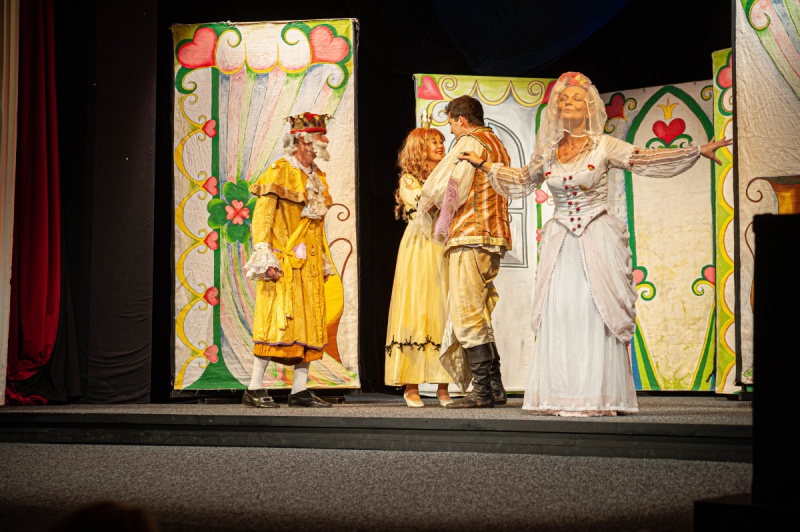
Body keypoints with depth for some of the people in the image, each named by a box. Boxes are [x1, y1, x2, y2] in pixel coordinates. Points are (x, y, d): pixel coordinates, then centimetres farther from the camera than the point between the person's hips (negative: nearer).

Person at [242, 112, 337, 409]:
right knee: (277, 320, -11)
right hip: (285, 262, -8)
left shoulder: (317, 176, 18)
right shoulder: (280, 172, -5)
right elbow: (261, 217, -10)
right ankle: (254, 389, -7)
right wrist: (265, 258, -18)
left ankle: (300, 390, 8)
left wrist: (325, 262, 19)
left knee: (310, 323, 4)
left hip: (310, 264, 8)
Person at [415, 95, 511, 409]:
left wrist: (426, 209, 11)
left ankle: (483, 391, -11)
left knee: (467, 315, -9)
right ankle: (494, 388, 12)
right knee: (479, 317, 12)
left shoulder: (470, 143, -5)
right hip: (493, 237, 9)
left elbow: (438, 186, -9)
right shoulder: (497, 145, 23)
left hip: (470, 236, -9)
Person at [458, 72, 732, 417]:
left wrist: (698, 151, -10)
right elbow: (522, 181, 28)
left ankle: (599, 396, -6)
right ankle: (561, 396, 0)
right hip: (561, 242, 3)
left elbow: (647, 160, -3)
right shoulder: (547, 152, 11)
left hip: (597, 239, -3)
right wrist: (484, 165, 29)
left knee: (596, 312, -9)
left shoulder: (603, 146, 1)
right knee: (558, 312, -4)